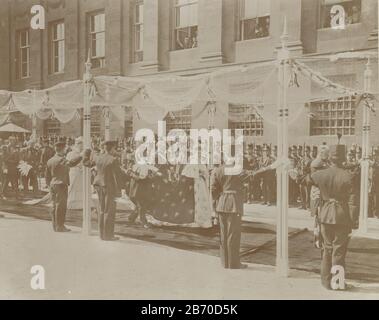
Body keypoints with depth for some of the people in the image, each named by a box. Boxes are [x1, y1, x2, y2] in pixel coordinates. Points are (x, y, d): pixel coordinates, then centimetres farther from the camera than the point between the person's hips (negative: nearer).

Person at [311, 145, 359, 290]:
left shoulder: (320, 175, -6)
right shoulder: (348, 176, -14)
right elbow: (353, 202, -11)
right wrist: (355, 221, -3)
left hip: (326, 215, 3)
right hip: (343, 217, -3)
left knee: (327, 248, 16)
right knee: (339, 250, 9)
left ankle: (326, 280, 24)